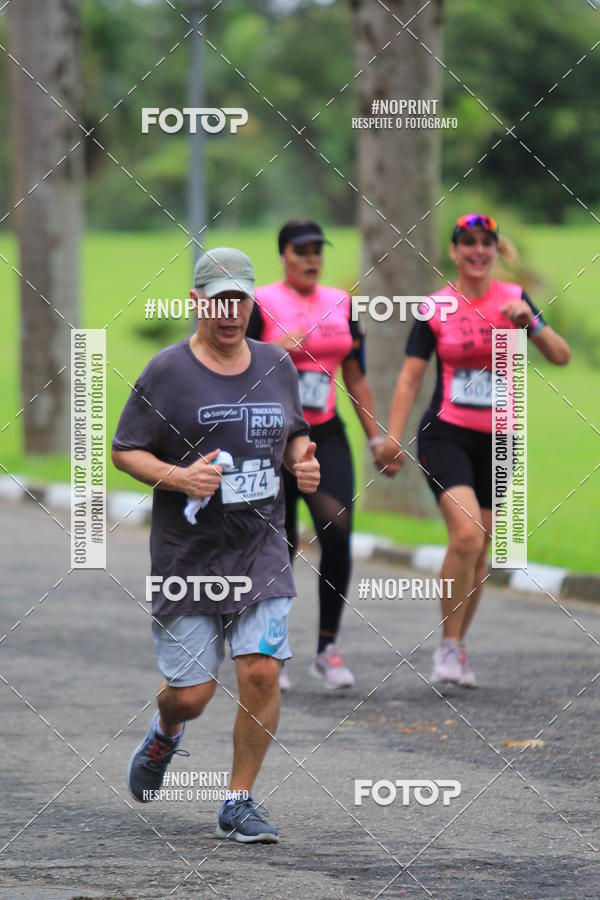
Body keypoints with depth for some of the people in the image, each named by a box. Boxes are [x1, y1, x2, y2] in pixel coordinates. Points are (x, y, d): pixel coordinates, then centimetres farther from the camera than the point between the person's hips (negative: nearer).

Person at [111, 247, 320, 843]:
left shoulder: (277, 366, 7)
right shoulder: (165, 373, -6)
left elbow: (295, 434, 22)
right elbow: (124, 451, -3)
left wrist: (302, 462, -1)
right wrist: (178, 478, -20)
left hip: (261, 552, 3)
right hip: (186, 557, -3)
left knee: (262, 672, -11)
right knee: (192, 692, 0)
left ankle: (239, 803, 5)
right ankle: (165, 734, 39)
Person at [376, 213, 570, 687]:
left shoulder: (513, 298, 2)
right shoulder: (436, 309, -1)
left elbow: (561, 357, -1)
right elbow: (410, 377, 1)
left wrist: (530, 323, -19)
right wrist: (393, 437, -7)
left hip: (497, 439, 3)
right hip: (446, 435, -3)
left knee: (480, 550, 8)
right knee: (466, 534, -21)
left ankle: (458, 649, 23)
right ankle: (448, 645, -8)